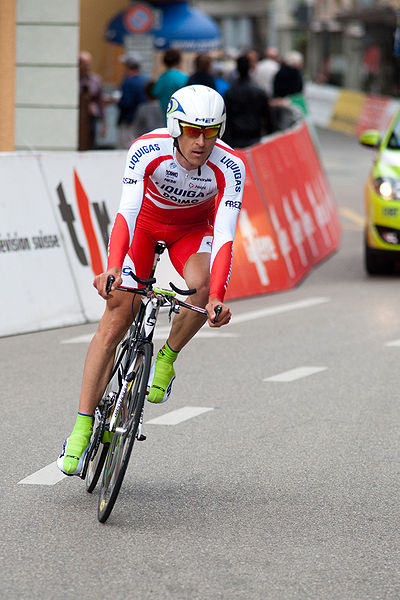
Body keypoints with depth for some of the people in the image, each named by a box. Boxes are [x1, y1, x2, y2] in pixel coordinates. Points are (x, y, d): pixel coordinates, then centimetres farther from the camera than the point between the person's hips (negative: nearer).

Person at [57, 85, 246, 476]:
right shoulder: (147, 150, -33)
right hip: (144, 222, -1)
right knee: (116, 319, -11)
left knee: (201, 285, -32)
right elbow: (126, 212, -41)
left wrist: (216, 297, -50)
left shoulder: (229, 167, -31)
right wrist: (112, 269, -57)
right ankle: (82, 428, -8)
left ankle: (168, 357, -3)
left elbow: (224, 236, -37)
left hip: (193, 228, 1)